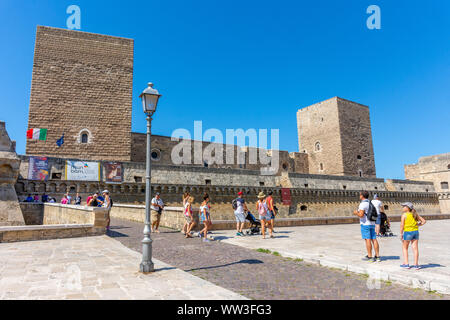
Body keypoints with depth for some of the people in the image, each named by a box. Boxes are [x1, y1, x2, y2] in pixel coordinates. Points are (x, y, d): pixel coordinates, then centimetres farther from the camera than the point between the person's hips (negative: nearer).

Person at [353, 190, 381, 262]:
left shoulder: (362, 204, -14)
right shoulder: (370, 203, 13)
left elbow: (361, 215, -23)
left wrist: (356, 213, -3)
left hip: (365, 224, -8)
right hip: (372, 224, 8)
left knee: (367, 240, -4)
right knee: (374, 240, 6)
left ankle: (369, 256, -1)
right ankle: (377, 256, 8)